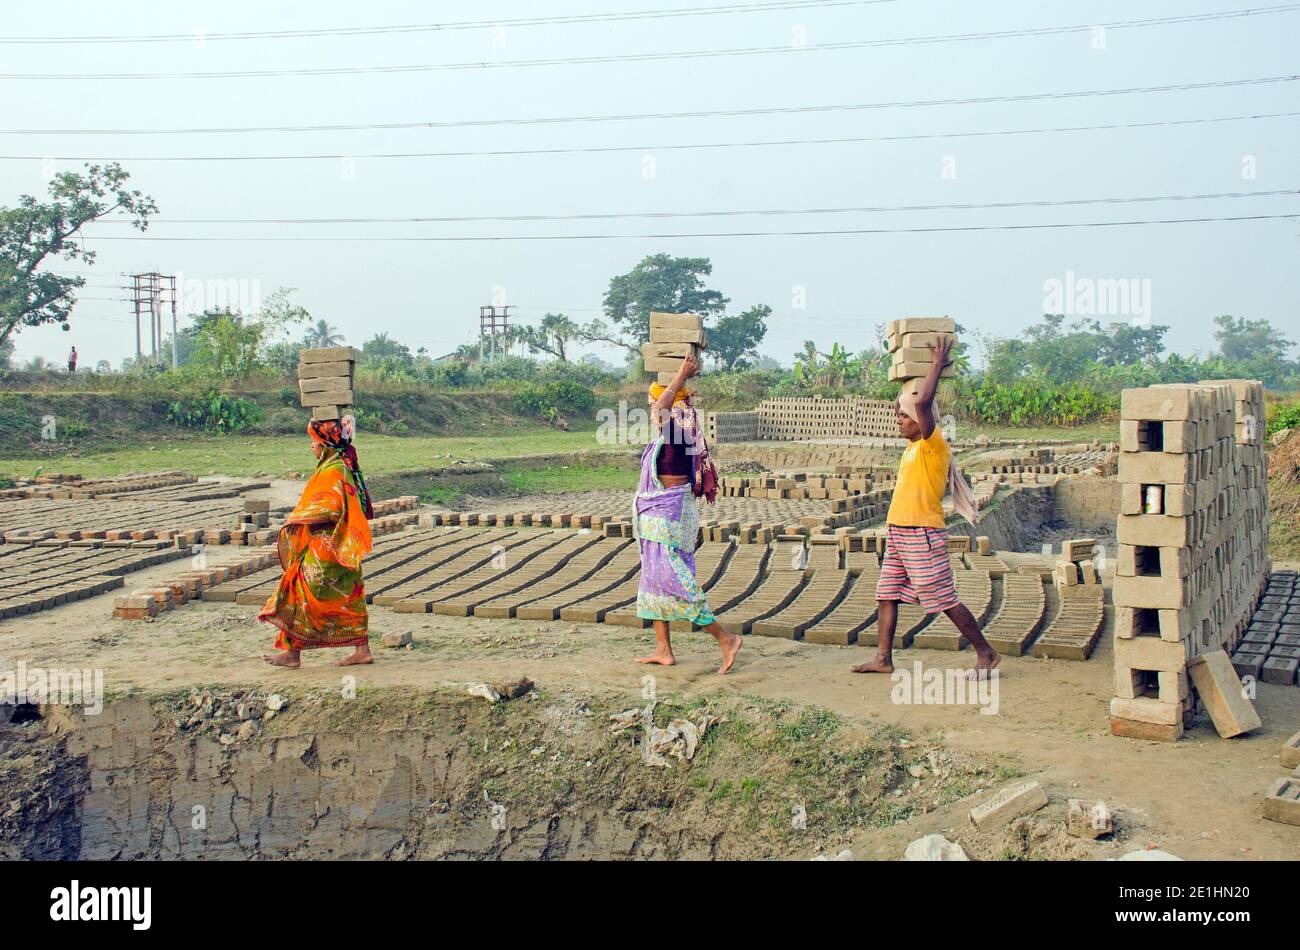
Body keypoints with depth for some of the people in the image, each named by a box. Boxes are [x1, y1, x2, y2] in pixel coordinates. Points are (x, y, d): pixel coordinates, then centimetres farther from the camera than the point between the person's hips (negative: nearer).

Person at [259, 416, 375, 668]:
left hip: (325, 548, -10)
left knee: (302, 595, -3)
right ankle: (362, 650, 12)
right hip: (341, 548, 10)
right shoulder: (344, 467, 13)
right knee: (348, 597, 10)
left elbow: (330, 508, -25)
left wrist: (297, 519, -13)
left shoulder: (332, 471, -17)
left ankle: (292, 652, 2)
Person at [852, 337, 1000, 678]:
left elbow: (923, 403, -27)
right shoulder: (913, 446, 14)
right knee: (886, 595, 8)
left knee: (946, 601, -4)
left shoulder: (933, 446, -12)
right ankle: (883, 658, 12)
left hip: (922, 535, -9)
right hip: (899, 534, 9)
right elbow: (908, 403, 30)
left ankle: (986, 654, 6)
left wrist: (937, 365, -17)